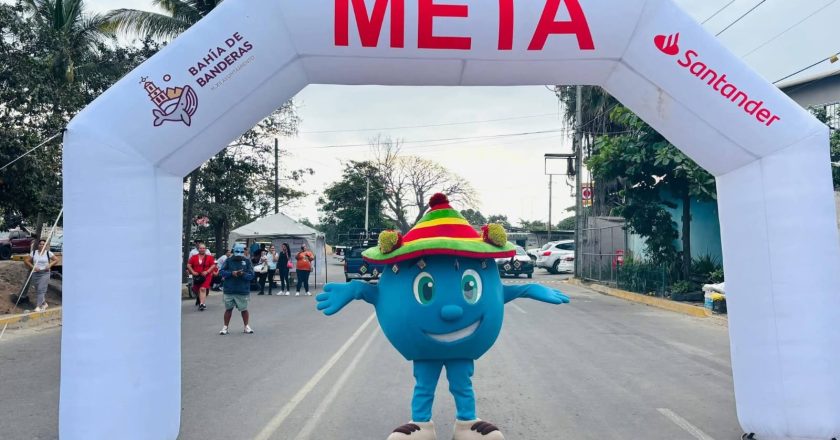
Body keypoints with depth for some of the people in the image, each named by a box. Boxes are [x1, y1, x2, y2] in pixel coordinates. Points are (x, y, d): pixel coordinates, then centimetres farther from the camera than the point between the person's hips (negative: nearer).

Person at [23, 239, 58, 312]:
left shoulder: (48, 253, -1)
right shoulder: (33, 253, 3)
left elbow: (56, 259, 4)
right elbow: (26, 260, 4)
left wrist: (50, 265, -11)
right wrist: (33, 267, -9)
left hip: (45, 273, -3)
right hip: (35, 273, 4)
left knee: (41, 290, -13)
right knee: (38, 290, 12)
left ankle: (38, 306, -14)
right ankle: (44, 303, 31)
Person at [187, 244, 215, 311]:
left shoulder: (209, 257, 0)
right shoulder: (194, 257, 6)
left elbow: (213, 265, -2)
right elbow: (188, 265, 7)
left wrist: (207, 271, -14)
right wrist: (192, 271, -7)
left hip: (206, 276, -4)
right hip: (197, 276, 4)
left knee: (203, 289, -19)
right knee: (198, 290, 13)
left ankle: (201, 304, -22)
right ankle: (202, 303, 28)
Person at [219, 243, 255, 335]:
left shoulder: (247, 261, 1)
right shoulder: (228, 261, 2)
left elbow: (251, 275, -4)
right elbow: (222, 272, -3)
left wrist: (243, 274, -22)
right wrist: (232, 273, -18)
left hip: (243, 291, 0)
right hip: (229, 290, 1)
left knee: (244, 309, 8)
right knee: (228, 309, 9)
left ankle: (246, 326, 23)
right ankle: (225, 327, 20)